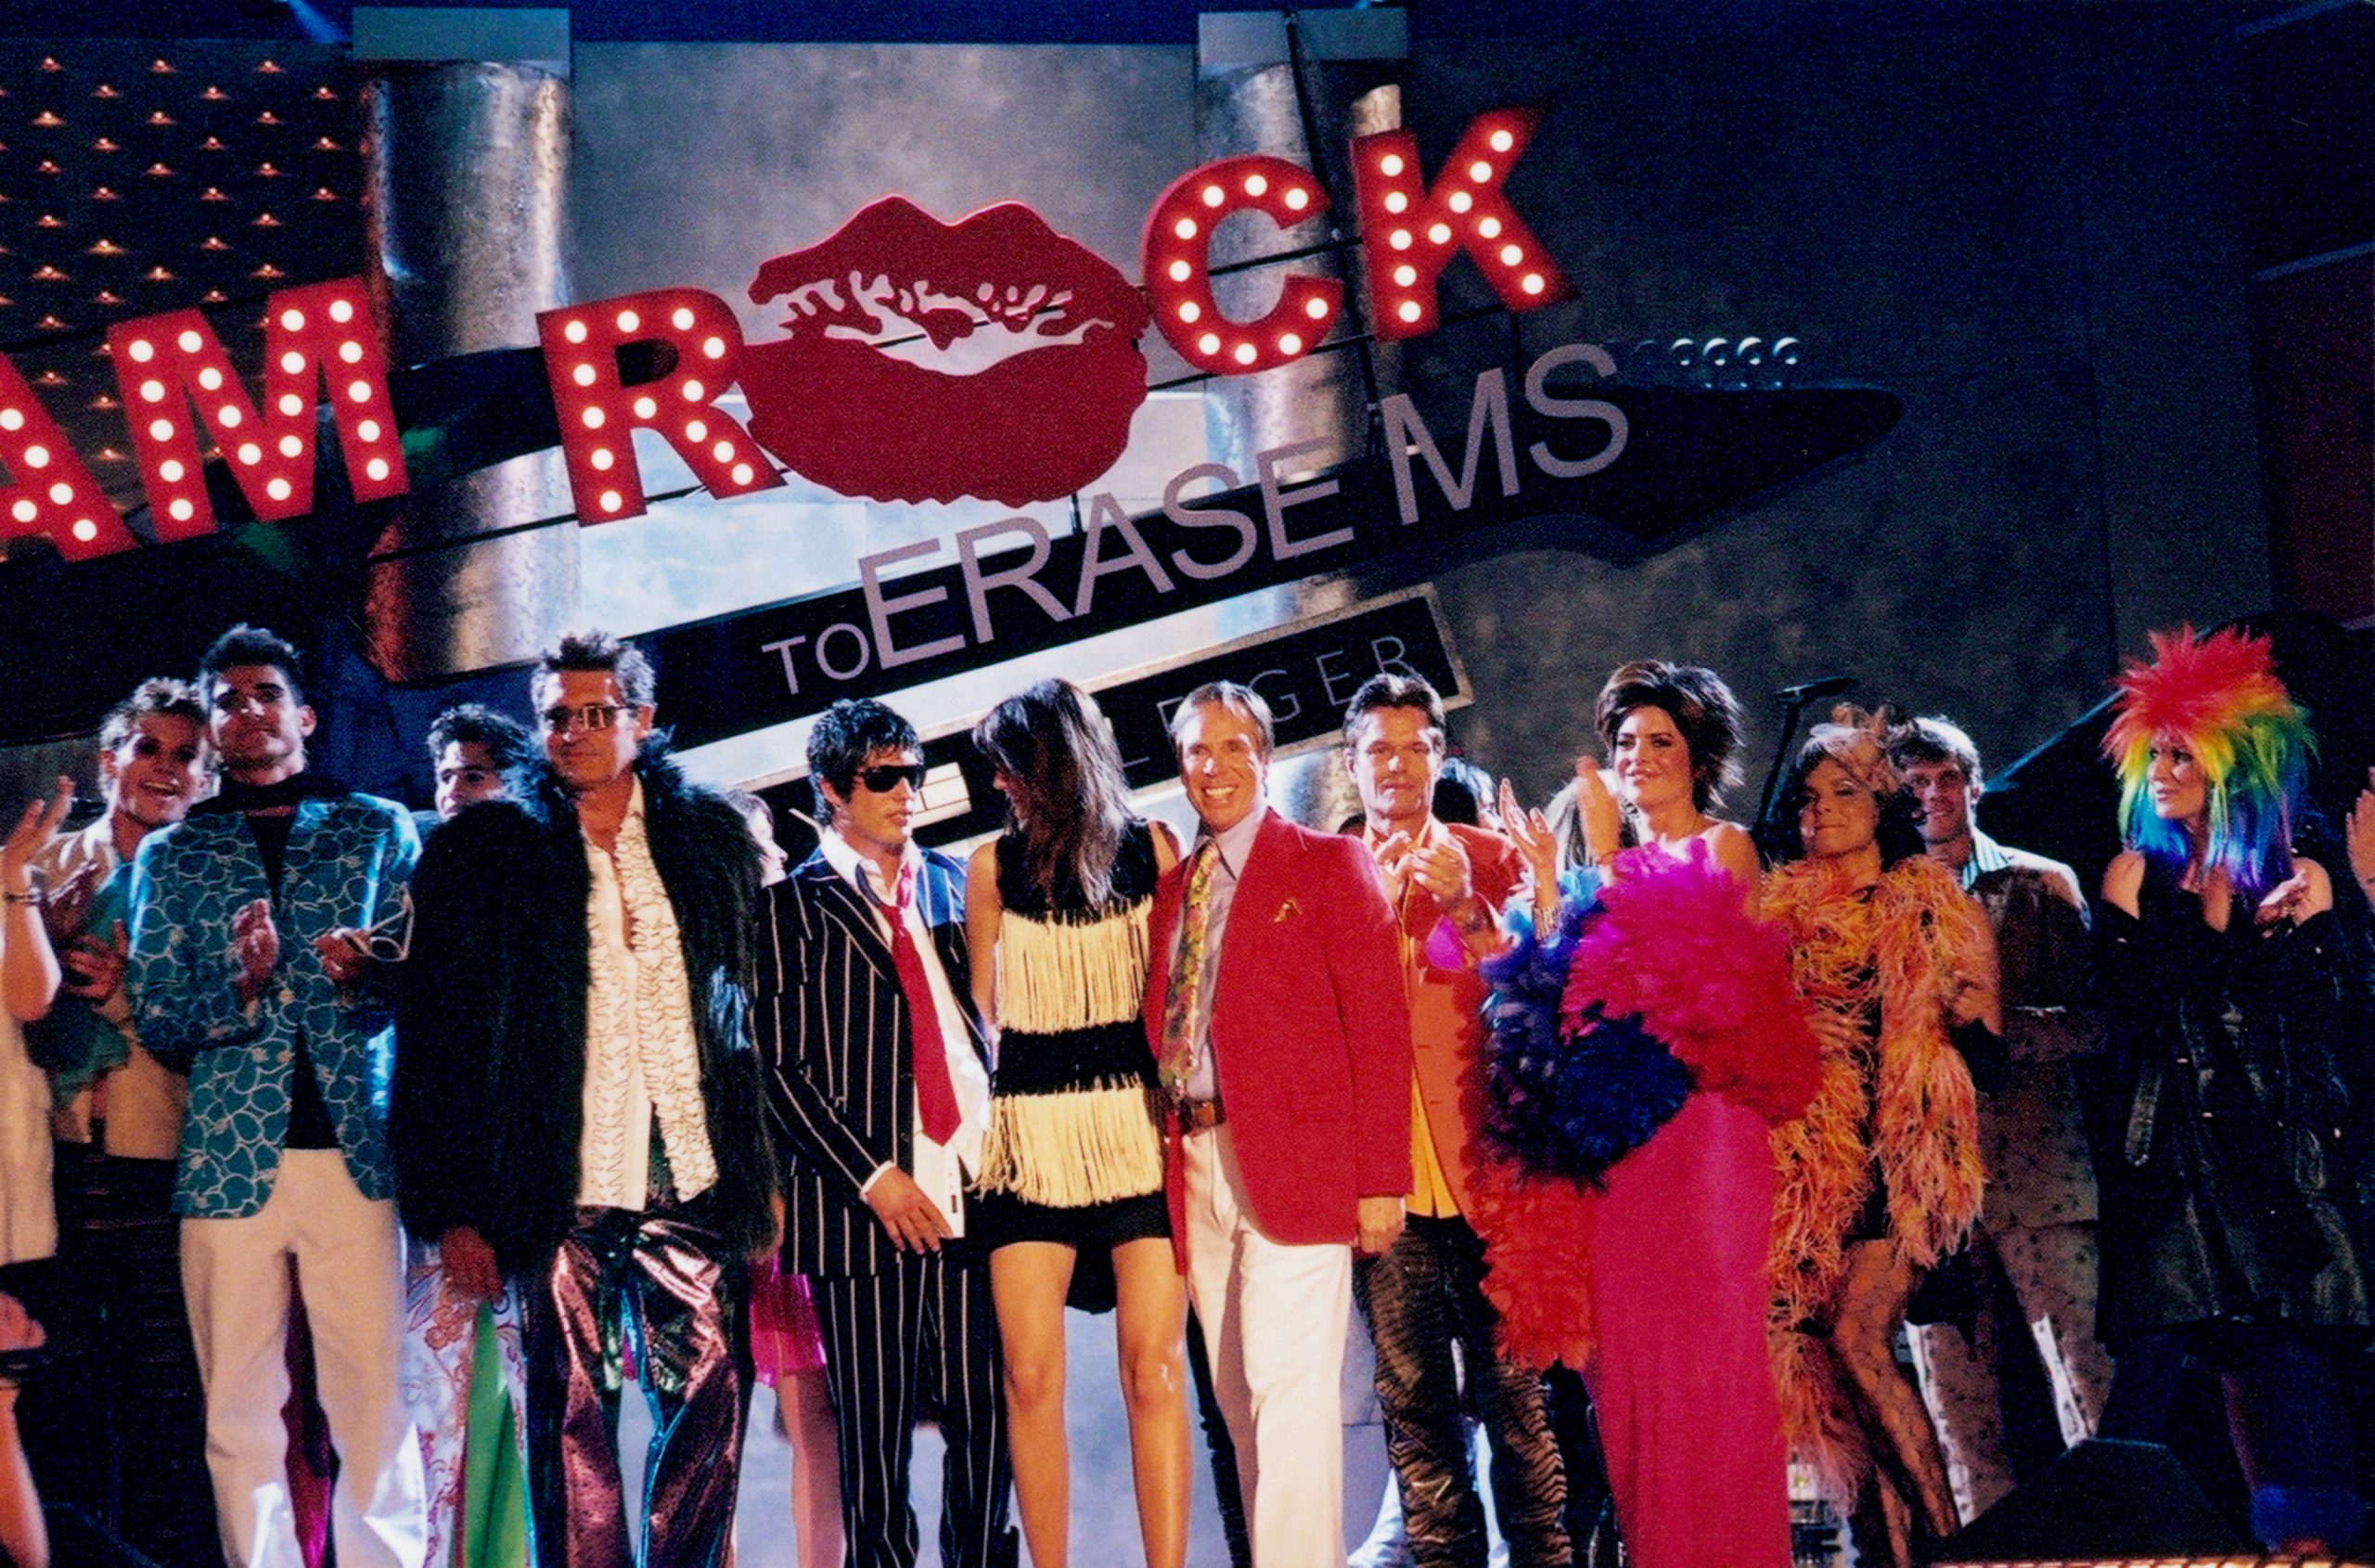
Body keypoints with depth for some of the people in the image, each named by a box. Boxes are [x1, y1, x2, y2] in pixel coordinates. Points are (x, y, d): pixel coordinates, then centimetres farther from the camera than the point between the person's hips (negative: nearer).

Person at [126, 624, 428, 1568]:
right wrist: (241, 986, -12)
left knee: (373, 1400, -3)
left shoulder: (380, 829, 11)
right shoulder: (170, 854, 13)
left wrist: (365, 976, -16)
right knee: (239, 1411, 4)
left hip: (355, 1148, -1)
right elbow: (154, 1022, 6)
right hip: (228, 1157, 1)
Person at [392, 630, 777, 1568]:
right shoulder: (484, 850, 3)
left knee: (713, 1398, -1)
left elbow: (759, 1006, 11)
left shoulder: (711, 834, 10)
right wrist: (451, 1211, -5)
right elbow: (438, 1038, 1)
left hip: (693, 1179, 2)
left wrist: (765, 1173, 6)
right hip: (558, 1185, -2)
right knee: (574, 1415, 1)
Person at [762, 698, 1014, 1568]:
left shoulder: (951, 884, 15)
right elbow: (780, 1067, -4)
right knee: (874, 1434, 2)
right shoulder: (795, 905, 2)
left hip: (974, 1190, 4)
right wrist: (871, 1177, -10)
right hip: (868, 1202, -3)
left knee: (988, 1418, 3)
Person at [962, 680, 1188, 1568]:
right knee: (1031, 1374, -2)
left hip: (1141, 1127, -1)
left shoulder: (1152, 851, 2)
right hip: (1030, 1135, 1)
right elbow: (980, 1012, 13)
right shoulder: (993, 866, 6)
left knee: (1153, 1369, -5)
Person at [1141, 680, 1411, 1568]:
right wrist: (1163, 1161, 1)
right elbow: (1161, 1031, 13)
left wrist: (1380, 1178, -12)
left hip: (1298, 1162, -5)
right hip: (1196, 1166, 5)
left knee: (1289, 1390, -8)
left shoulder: (1329, 864, 1)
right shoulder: (1169, 887, 16)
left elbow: (1379, 1024, -5)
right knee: (1240, 1405, 9)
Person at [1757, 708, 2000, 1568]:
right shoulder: (1784, 912, 13)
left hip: (1905, 1149, -3)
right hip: (1812, 1155, 3)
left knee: (1856, 1336, -15)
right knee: (1825, 1339, -4)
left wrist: (1967, 1016, -11)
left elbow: (1986, 1038, 6)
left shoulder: (1931, 903, 7)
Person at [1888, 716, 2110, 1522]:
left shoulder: (2041, 884, 9)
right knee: (1956, 1409, 3)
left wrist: (1997, 1030, -12)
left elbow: (2092, 1021, 3)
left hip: (2036, 1171, -1)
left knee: (2091, 1383, -6)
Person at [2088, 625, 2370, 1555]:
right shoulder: (2137, 876, 10)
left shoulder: (2297, 880, 10)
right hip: (2170, 1144, -1)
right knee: (2154, 1336, -9)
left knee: (2289, 1339, -6)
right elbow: (2129, 1007, 0)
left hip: (2280, 1142, 1)